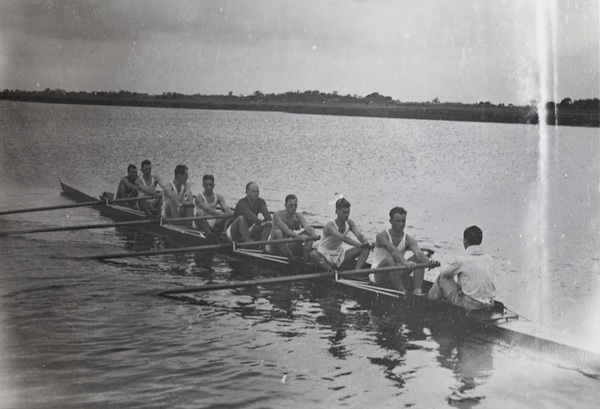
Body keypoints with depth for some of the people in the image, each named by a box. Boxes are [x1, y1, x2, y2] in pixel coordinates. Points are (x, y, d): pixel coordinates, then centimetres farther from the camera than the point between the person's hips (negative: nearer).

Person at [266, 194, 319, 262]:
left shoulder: (298, 217, -1)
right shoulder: (277, 215, -16)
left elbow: (307, 226, -20)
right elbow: (286, 230, -31)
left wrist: (313, 234, -43)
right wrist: (299, 236, -46)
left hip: (288, 247, 5)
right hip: (274, 248, -5)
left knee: (309, 233, -7)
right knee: (278, 232, -36)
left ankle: (305, 259, -20)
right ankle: (292, 260, -33)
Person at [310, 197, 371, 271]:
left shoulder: (349, 223, -4)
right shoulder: (330, 226, -25)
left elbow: (359, 235, -17)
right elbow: (343, 238, -42)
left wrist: (367, 242, -41)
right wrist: (360, 245, -55)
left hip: (339, 255, 6)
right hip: (325, 256, -6)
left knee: (366, 248, -10)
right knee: (313, 254, -41)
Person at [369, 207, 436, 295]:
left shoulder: (408, 240, -3)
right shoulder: (382, 236, -15)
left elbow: (418, 252, -23)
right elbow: (393, 250, -35)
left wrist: (428, 261, -46)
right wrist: (404, 261, -54)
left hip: (396, 274, 5)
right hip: (378, 276, -5)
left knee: (418, 259, -13)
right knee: (390, 259, -36)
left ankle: (417, 290, -25)